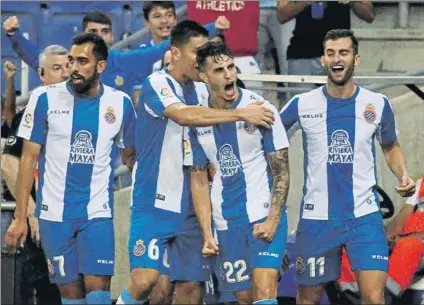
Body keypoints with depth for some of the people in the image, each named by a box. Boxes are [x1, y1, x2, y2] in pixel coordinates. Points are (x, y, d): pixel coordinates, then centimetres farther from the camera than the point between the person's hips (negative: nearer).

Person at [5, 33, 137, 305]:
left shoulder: (120, 104, 1)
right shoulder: (45, 98, -3)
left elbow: (130, 155, 13)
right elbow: (29, 159, 1)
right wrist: (20, 218, -3)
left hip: (98, 213, 0)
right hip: (54, 212, 0)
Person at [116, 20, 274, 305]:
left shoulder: (202, 90, 10)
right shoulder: (156, 84, -10)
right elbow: (184, 115, -29)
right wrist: (242, 114, -30)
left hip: (191, 206, 6)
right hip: (154, 203, -6)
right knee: (145, 280, -18)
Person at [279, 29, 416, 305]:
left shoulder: (378, 104, 1)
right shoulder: (302, 105, -1)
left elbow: (391, 147, 17)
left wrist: (403, 175, -1)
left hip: (364, 216, -1)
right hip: (317, 216, 1)